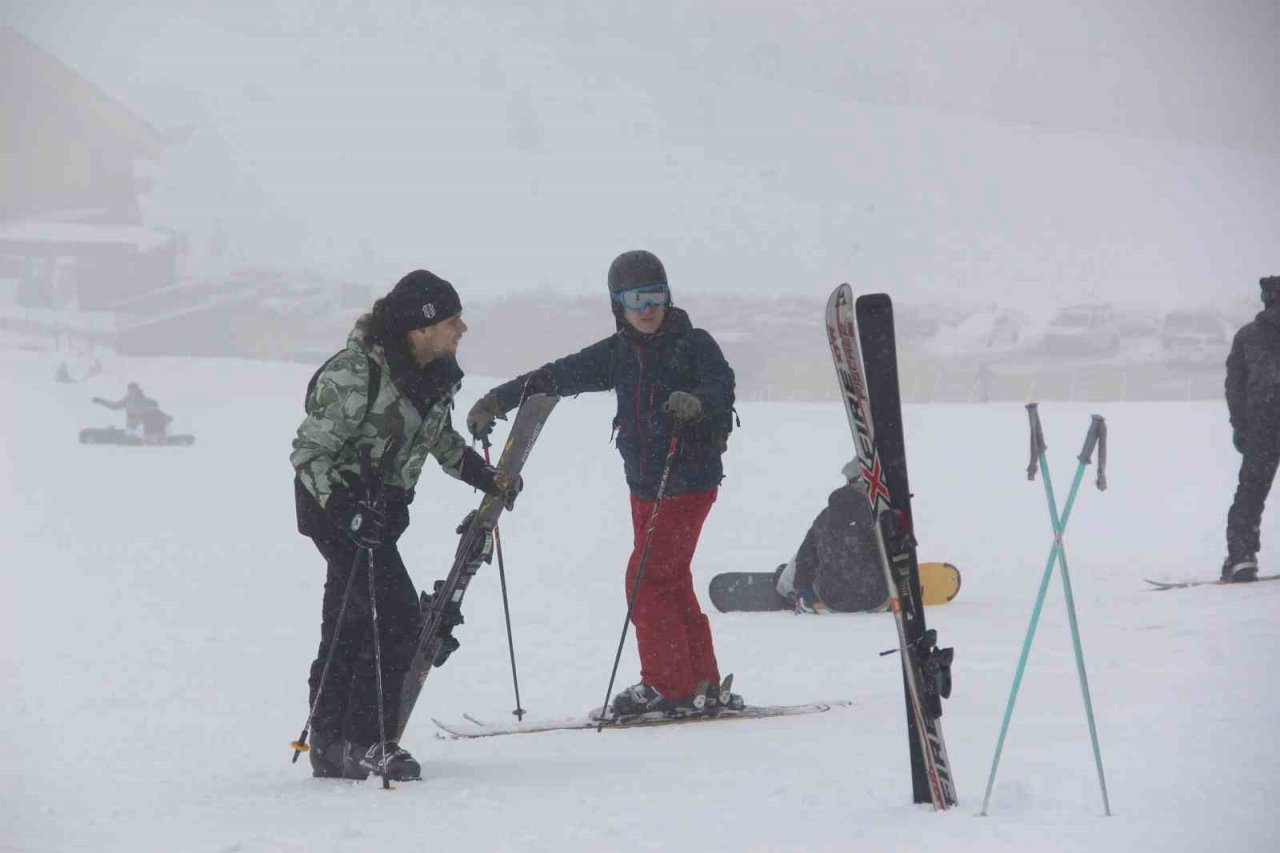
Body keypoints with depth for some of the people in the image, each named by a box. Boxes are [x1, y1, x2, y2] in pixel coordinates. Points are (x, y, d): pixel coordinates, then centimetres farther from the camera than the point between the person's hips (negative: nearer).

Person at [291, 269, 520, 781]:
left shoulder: (436, 374, 1)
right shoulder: (355, 375, -24)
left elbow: (441, 439, 20)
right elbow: (309, 451, -21)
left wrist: (486, 478, 11)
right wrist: (345, 507, -33)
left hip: (383, 508, 8)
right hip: (339, 505, -8)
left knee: (347, 627, 14)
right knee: (397, 619, -14)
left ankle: (329, 746, 21)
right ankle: (365, 744, -8)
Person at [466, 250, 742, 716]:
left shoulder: (695, 344, -7)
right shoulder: (618, 353, 8)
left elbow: (721, 389, -21)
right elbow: (561, 375, 3)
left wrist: (696, 402, -44)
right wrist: (497, 399, -6)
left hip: (690, 481, -7)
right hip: (644, 485, 7)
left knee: (648, 576, -12)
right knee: (671, 585, 9)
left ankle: (668, 684, -6)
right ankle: (703, 685, 15)